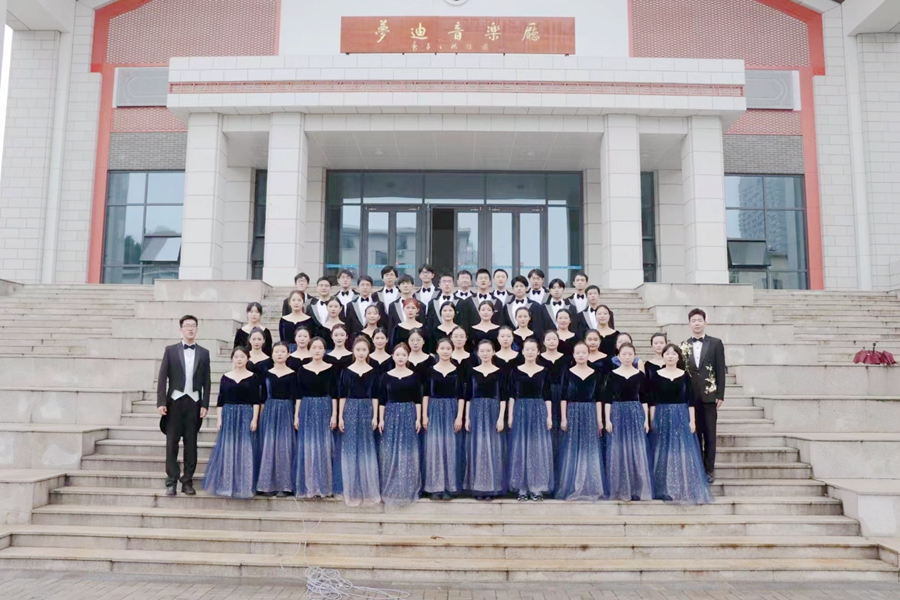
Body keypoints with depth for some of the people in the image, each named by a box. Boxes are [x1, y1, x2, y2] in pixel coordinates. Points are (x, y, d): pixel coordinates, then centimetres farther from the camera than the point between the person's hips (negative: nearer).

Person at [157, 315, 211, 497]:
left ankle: (187, 482, 11)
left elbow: (206, 381, 5)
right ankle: (171, 482, 6)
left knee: (191, 443, 4)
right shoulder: (170, 350, 5)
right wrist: (161, 402, -8)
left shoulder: (204, 353, 7)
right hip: (175, 401, -1)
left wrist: (205, 405, -2)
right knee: (172, 442, 0)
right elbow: (162, 377, 1)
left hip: (194, 402, 1)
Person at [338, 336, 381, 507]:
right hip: (350, 410, 0)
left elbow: (375, 396, 4)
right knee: (350, 449, 2)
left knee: (367, 449, 3)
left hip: (367, 410, 0)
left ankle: (368, 490, 13)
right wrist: (340, 417, -2)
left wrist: (375, 416, -2)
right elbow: (342, 395, 3)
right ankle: (353, 492, 12)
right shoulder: (346, 370, 3)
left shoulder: (373, 371, 4)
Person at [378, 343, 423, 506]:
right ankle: (390, 490, 13)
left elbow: (418, 399, 2)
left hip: (409, 415, -1)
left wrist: (418, 419, -4)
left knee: (408, 453, 2)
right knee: (390, 453, 2)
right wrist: (380, 419, -2)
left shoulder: (414, 376, 2)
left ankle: (408, 490, 13)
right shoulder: (386, 376, 4)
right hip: (391, 415, 1)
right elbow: (382, 400, 4)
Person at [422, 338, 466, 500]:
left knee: (451, 448, 1)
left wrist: (459, 417, -6)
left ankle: (449, 487, 10)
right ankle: (435, 487, 8)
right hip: (434, 410, 0)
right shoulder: (430, 370, 4)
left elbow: (461, 396, 1)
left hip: (452, 411, 0)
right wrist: (424, 415, -3)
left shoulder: (458, 370, 3)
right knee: (434, 447, -1)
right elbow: (426, 394, 5)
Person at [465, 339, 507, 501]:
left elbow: (503, 397, 0)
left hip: (493, 412, -1)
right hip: (476, 413, 1)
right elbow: (468, 396, 7)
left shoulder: (499, 372, 3)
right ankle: (478, 488, 10)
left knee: (493, 449, 0)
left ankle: (492, 488, 8)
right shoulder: (472, 371, 6)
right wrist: (467, 417, 1)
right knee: (477, 449, 2)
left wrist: (501, 418, -8)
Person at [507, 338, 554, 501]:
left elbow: (547, 396, 6)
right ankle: (522, 489, 8)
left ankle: (537, 488, 7)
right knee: (520, 449, 1)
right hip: (520, 411, 0)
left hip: (539, 411, 0)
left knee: (539, 448, 0)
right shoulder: (516, 371, 5)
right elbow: (511, 395, 5)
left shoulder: (544, 372, 6)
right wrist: (510, 415, -2)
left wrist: (549, 416, -1)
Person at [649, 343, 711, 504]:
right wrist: (652, 420, -3)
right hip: (662, 417, 0)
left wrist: (692, 420, -3)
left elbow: (690, 400, 4)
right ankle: (665, 490, 10)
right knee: (663, 454, 3)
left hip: (681, 417, 0)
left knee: (683, 453, -1)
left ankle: (685, 490, 7)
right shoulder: (655, 375, 3)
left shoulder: (685, 376, 5)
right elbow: (652, 401, 2)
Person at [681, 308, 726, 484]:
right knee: (694, 434, 5)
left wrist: (720, 395, -6)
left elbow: (720, 370, 0)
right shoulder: (683, 345, 7)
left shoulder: (715, 343, 3)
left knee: (709, 435, 4)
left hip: (709, 395, -1)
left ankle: (709, 469, 11)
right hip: (690, 397, 1)